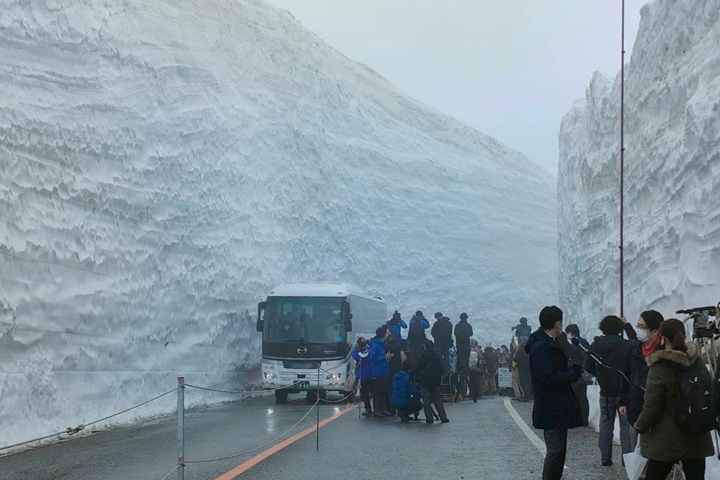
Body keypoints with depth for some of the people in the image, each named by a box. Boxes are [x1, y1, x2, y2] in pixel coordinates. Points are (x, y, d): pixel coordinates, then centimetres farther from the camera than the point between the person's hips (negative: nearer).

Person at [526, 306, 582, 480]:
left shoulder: (550, 344, 13)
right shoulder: (540, 347, -19)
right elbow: (548, 377, -26)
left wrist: (572, 370, 0)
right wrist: (574, 373, -16)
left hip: (557, 406, 10)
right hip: (551, 409, -10)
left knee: (558, 449, 16)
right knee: (555, 450, -8)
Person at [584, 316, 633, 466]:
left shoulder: (596, 345, -4)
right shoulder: (627, 345, -12)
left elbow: (588, 366, -5)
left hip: (606, 391, 2)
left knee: (606, 424, 11)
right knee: (626, 425, 2)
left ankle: (605, 458, 11)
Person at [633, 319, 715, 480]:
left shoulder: (659, 369, -15)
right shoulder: (698, 363, 1)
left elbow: (652, 407, -12)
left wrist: (640, 427, 4)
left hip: (666, 440, -4)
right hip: (697, 438, 5)